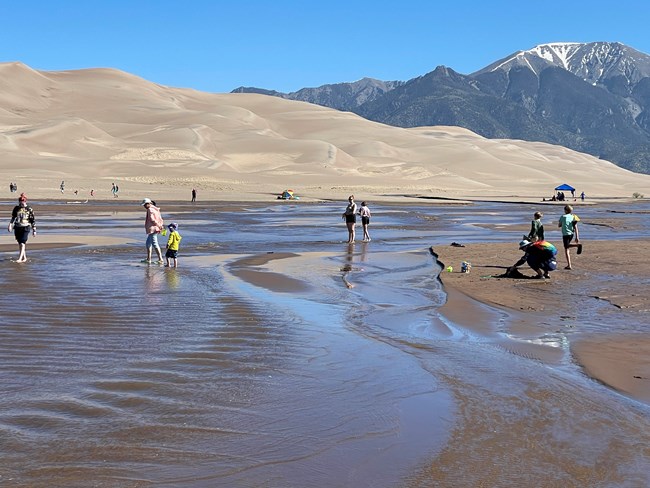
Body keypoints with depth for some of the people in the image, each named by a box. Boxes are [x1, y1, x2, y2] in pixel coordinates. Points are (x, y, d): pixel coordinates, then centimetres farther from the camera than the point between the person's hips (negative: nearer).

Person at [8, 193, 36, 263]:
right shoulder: (16, 208, 7)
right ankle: (24, 257, 23)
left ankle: (20, 258, -18)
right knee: (19, 243, 11)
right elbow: (13, 217, 16)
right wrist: (10, 225, -1)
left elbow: (33, 220, 1)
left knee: (22, 243, -14)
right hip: (17, 228, 5)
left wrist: (34, 230, 1)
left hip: (25, 228, -5)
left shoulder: (29, 209, -2)